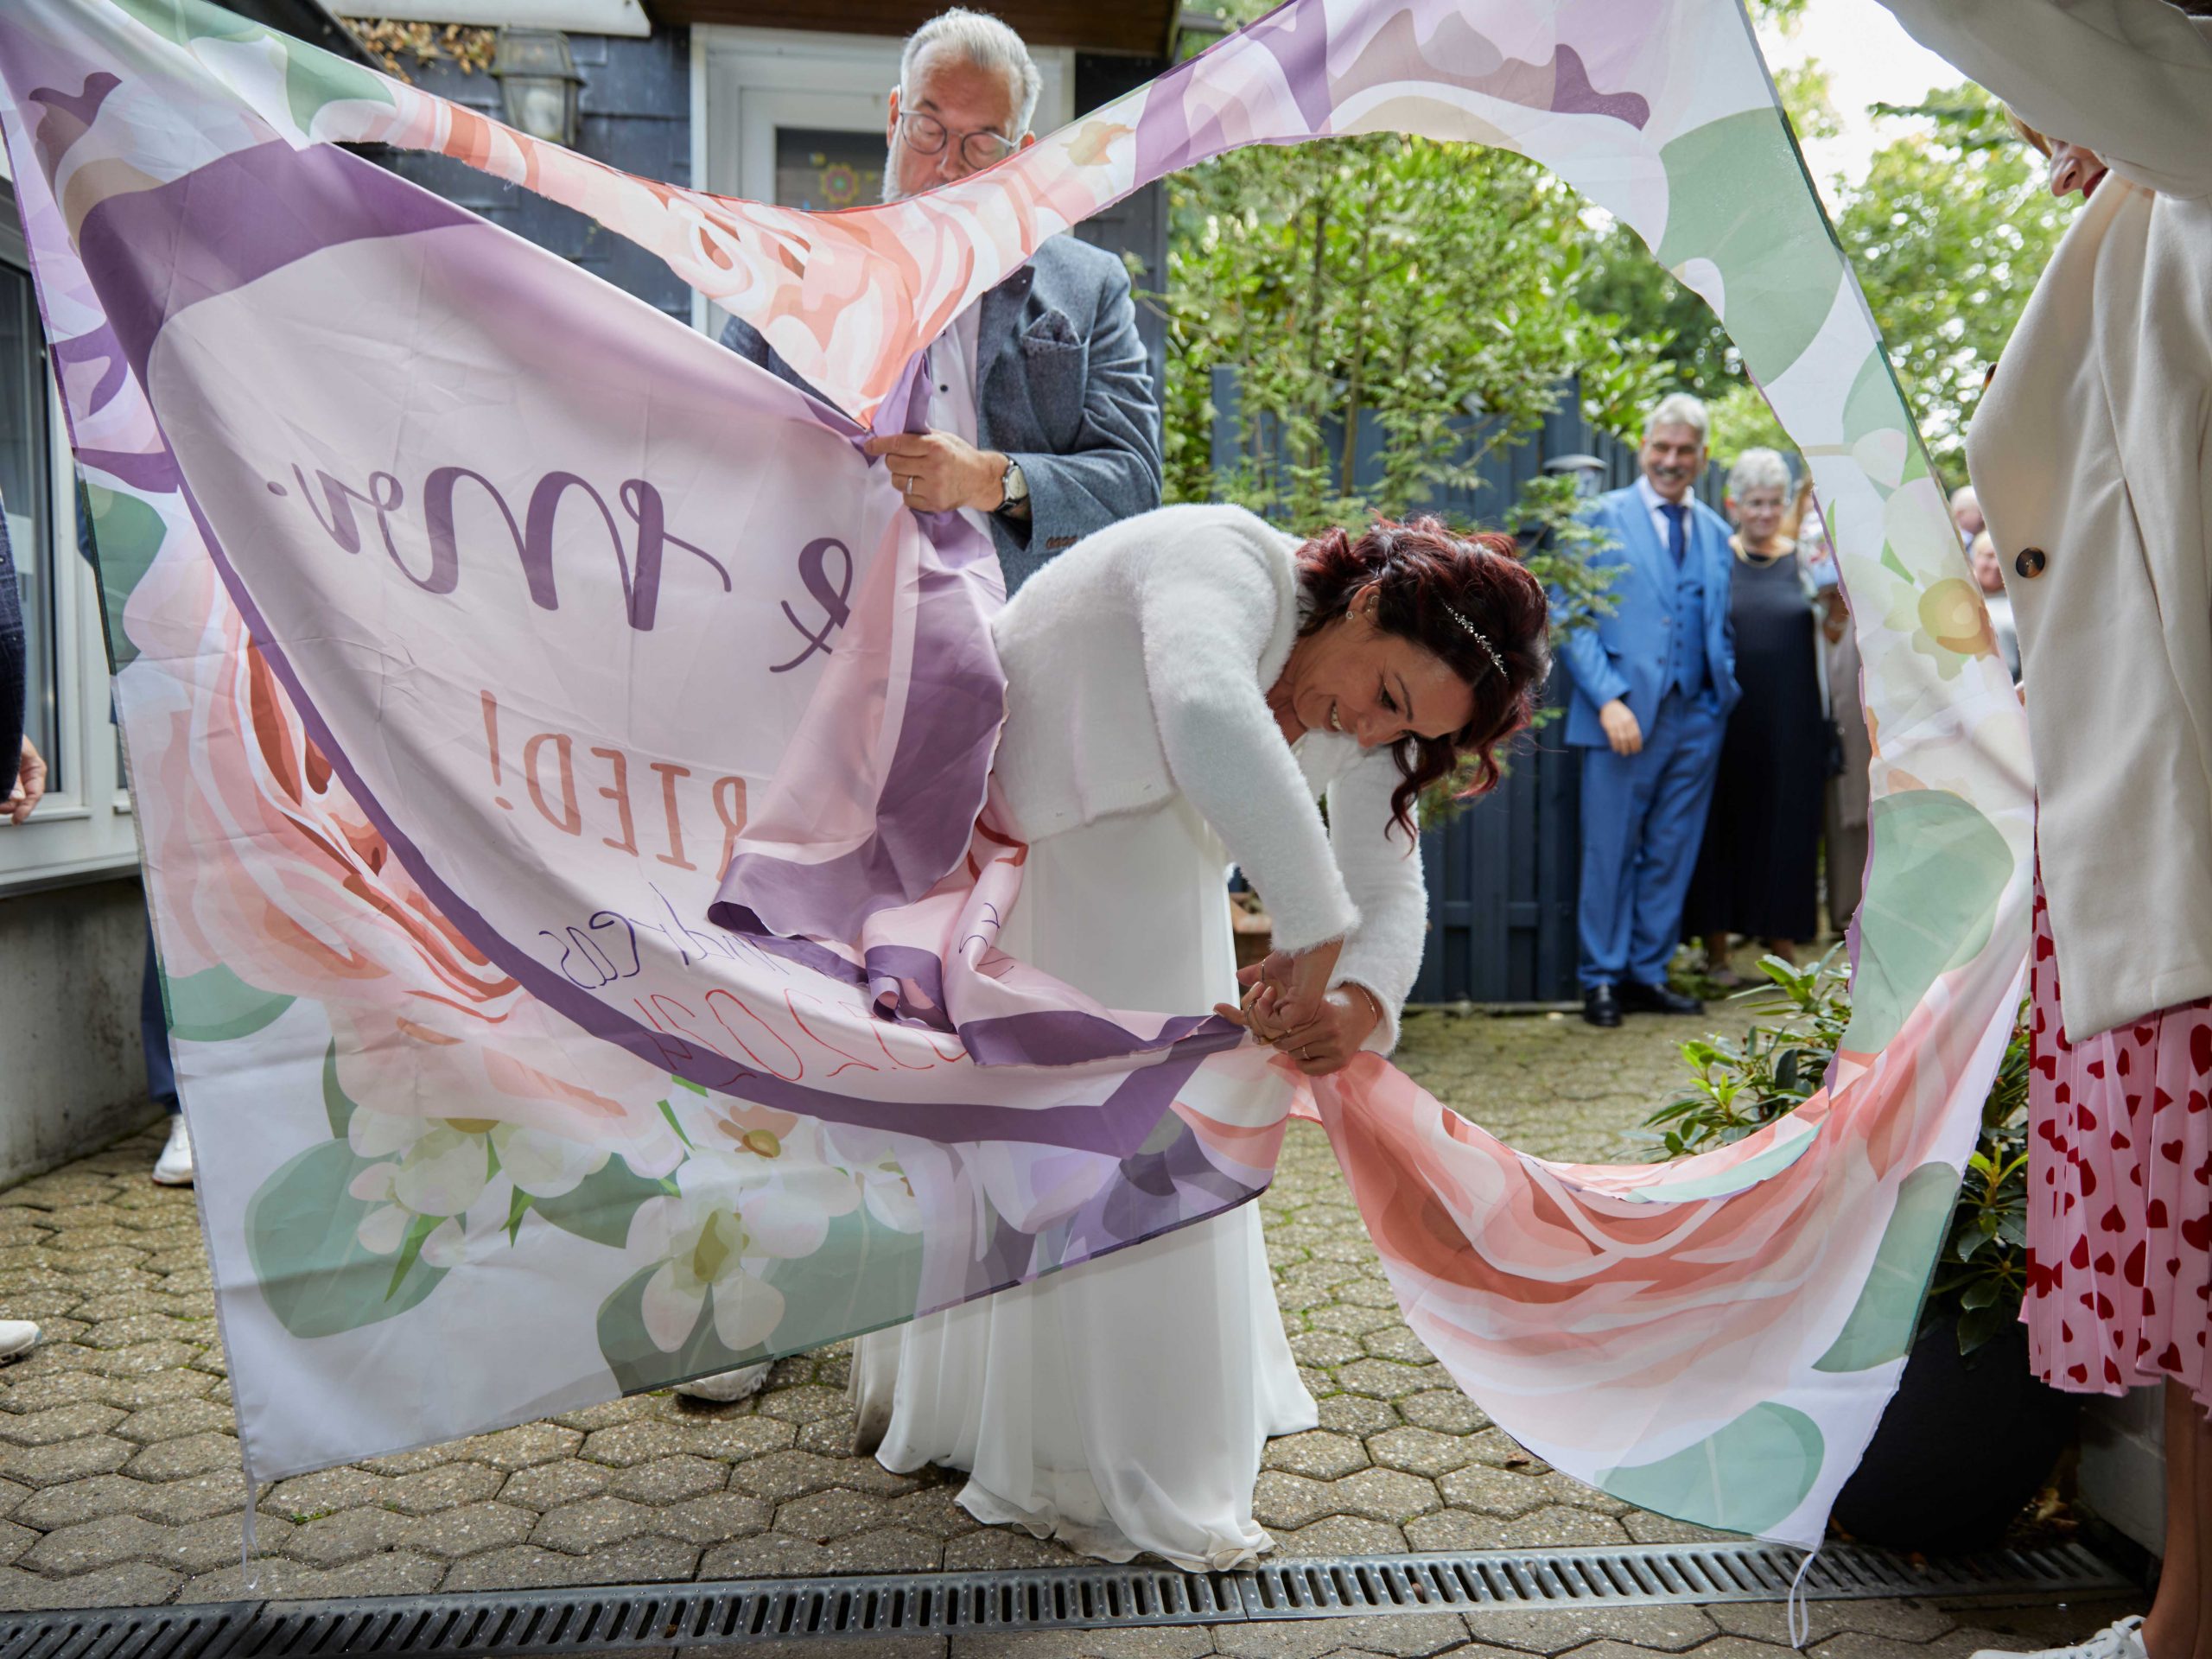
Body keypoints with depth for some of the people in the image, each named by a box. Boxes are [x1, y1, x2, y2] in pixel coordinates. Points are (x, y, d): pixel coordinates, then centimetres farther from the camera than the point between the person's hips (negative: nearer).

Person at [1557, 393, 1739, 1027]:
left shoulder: (1715, 533, 15)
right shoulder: (1601, 517, 1)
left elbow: (1721, 627, 20)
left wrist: (1725, 692, 5)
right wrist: (1608, 699, -15)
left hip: (1696, 719, 5)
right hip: (1624, 714, -4)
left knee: (1672, 856, 9)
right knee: (1610, 854, 1)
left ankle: (1647, 974, 20)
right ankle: (1602, 979, 13)